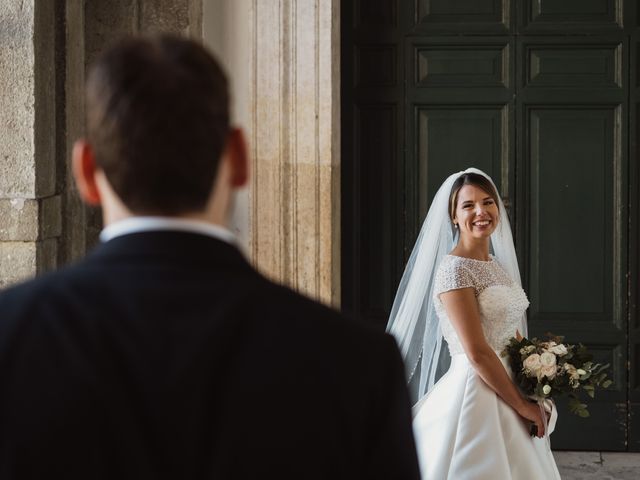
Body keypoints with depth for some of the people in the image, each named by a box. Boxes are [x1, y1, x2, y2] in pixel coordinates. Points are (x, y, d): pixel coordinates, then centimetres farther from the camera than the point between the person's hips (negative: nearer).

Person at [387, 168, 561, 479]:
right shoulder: (454, 269, -14)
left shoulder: (498, 266, 12)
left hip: (507, 390, 8)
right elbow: (477, 353, -18)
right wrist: (521, 405, -13)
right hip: (475, 393, -8)